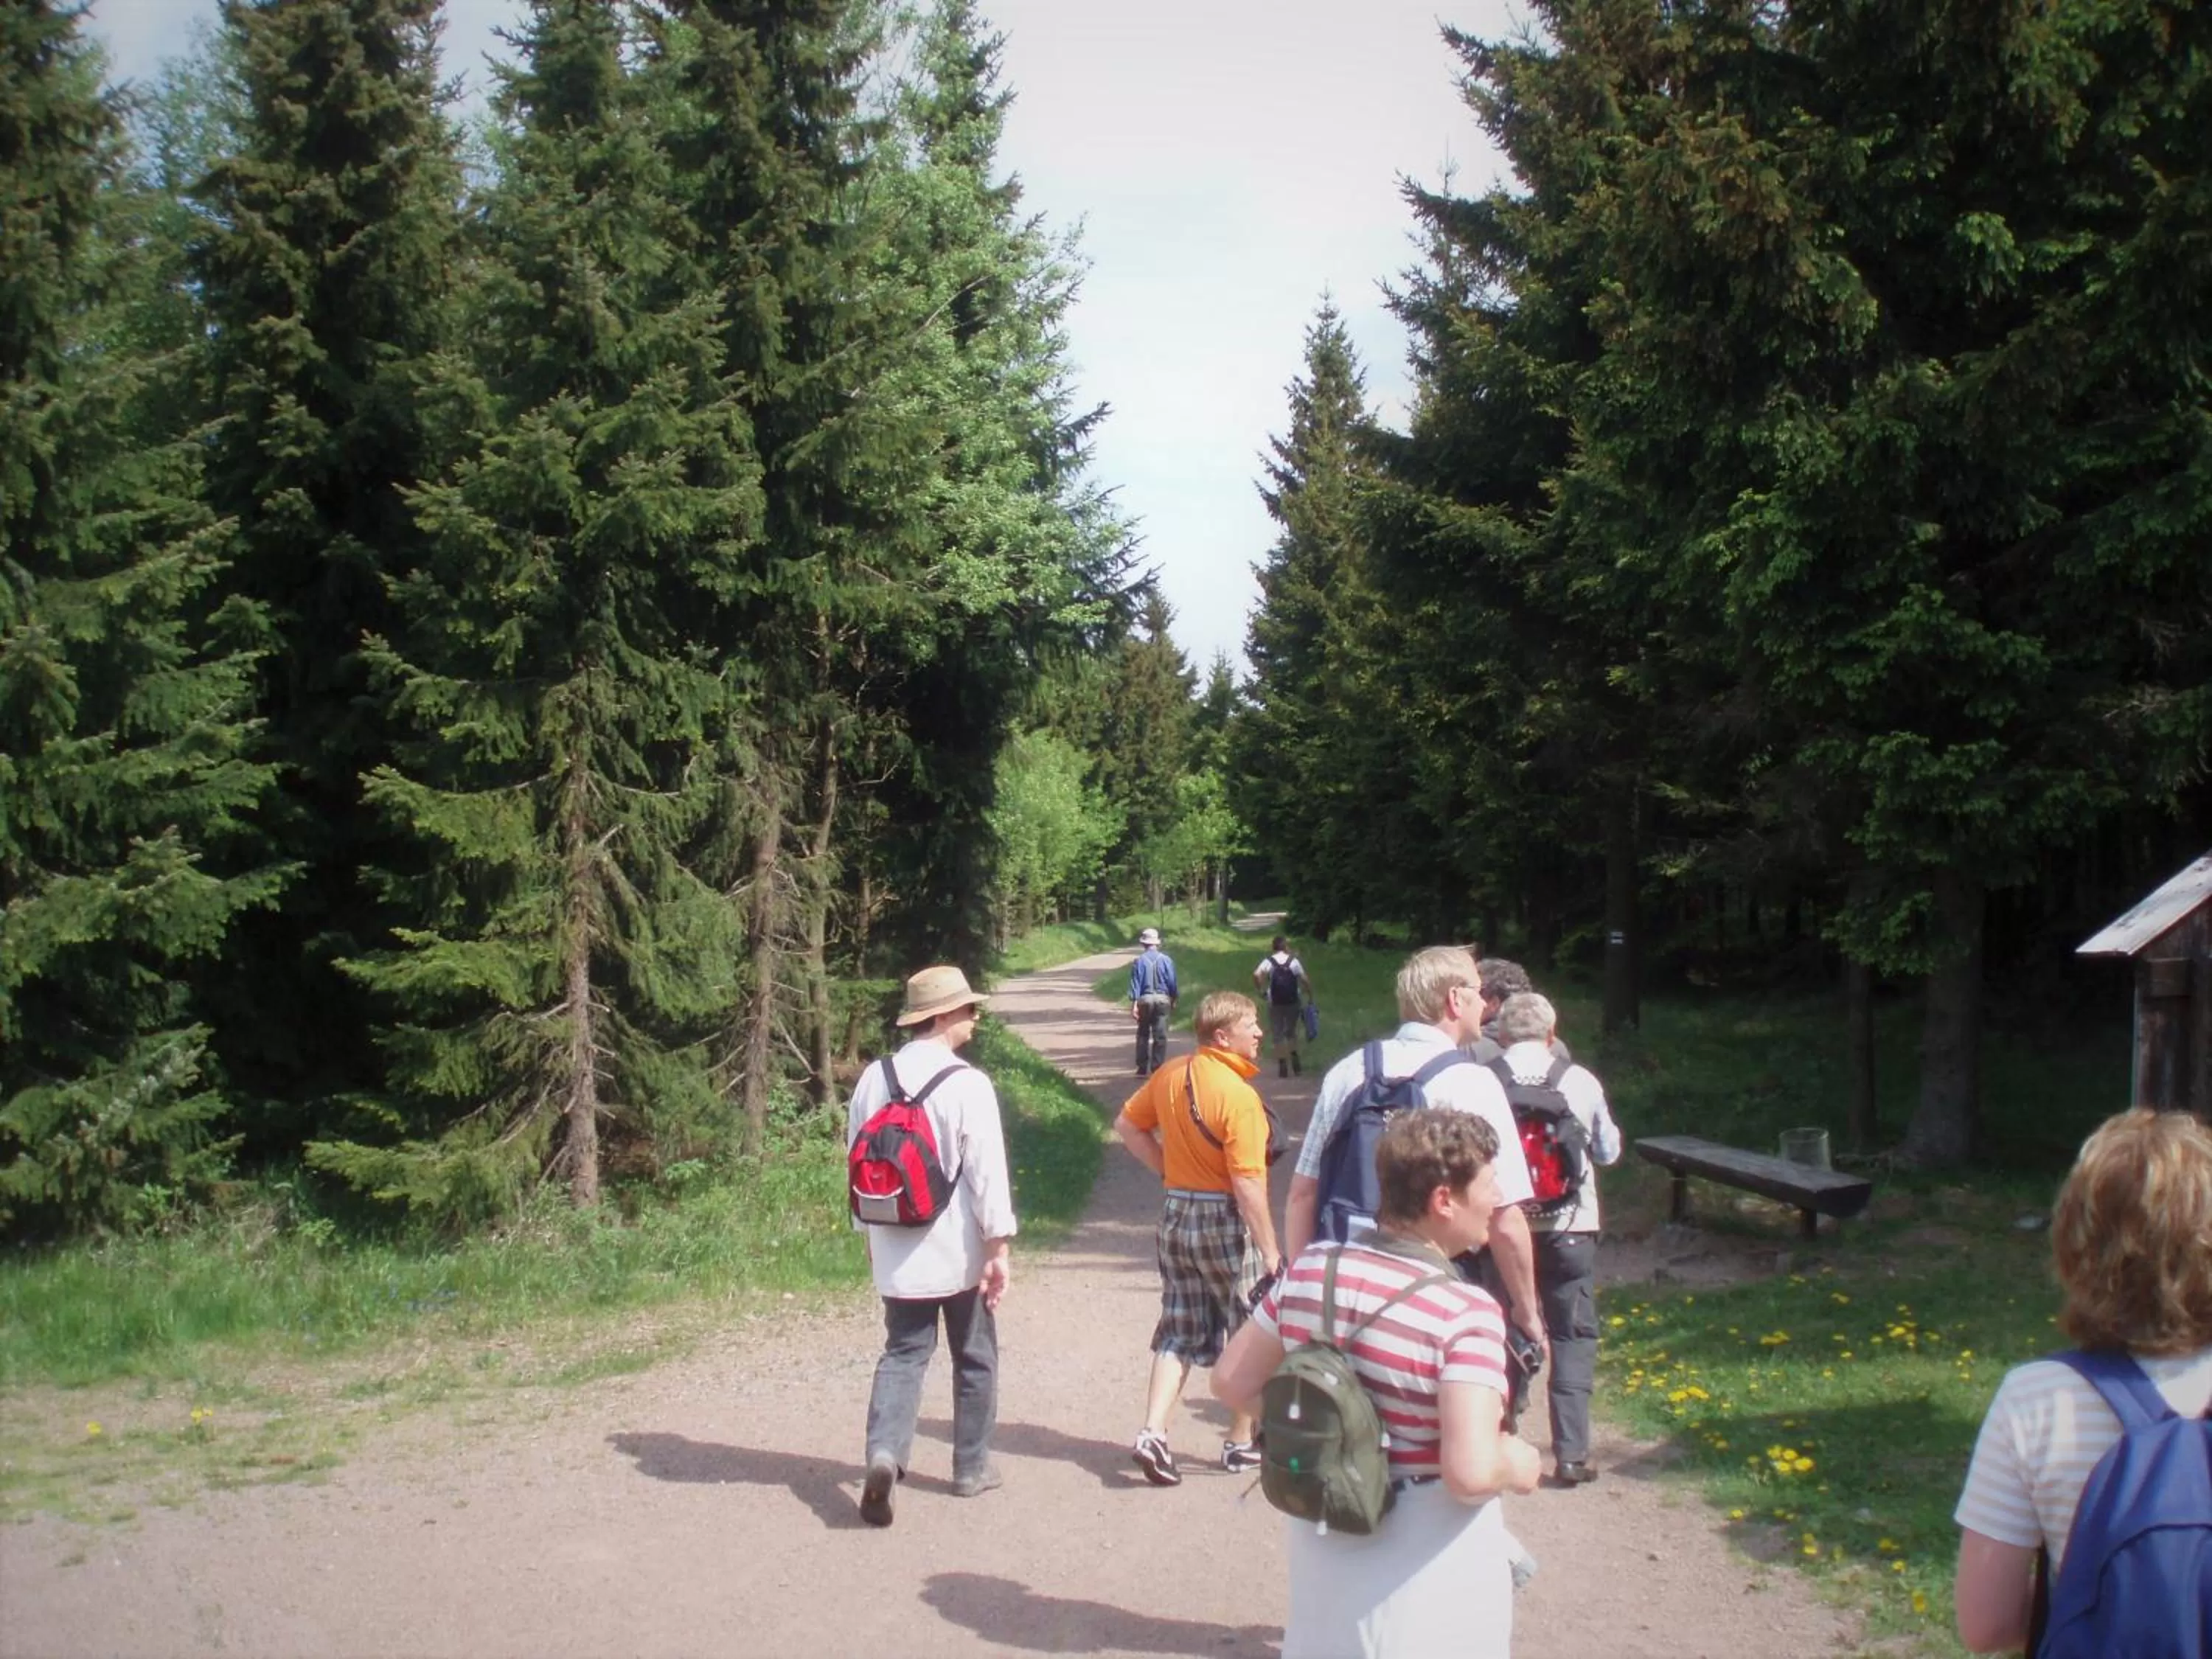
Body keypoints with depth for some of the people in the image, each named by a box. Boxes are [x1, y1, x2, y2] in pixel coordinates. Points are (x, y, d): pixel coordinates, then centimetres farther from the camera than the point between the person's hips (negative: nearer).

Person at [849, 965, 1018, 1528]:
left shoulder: (874, 1080, 1)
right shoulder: (967, 1085, -14)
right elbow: (988, 1170, -16)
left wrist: (869, 1231, 20)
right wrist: (1001, 1246, -12)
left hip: (896, 1250, 4)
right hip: (960, 1250, -4)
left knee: (903, 1352, 9)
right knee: (974, 1357, 13)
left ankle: (885, 1451, -12)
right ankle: (972, 1466, 23)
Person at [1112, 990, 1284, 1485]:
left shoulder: (1171, 1077, 2)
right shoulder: (1238, 1096, -21)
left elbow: (1127, 1125, 14)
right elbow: (1248, 1184, -22)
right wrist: (1271, 1252, -17)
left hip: (1176, 1214, 7)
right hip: (1224, 1221, -7)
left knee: (1179, 1334, 14)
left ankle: (1153, 1432, 2)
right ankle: (1242, 1443, 21)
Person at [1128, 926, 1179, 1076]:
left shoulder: (1139, 961, -5)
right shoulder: (1166, 960, 0)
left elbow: (1135, 983, -7)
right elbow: (1172, 982, 4)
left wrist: (1134, 1003, -7)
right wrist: (1173, 1000, 14)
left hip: (1145, 999, 0)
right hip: (1162, 999, 0)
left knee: (1143, 1034, 11)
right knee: (1160, 1035, 3)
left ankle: (1143, 1069, 12)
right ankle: (1157, 1069, 0)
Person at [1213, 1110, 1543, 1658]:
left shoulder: (1310, 1270, -6)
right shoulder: (1466, 1313, -24)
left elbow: (1231, 1383, 1)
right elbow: (1471, 1472, -31)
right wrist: (1519, 1465, -10)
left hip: (1322, 1537, 5)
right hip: (1429, 1561, -5)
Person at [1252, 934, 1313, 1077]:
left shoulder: (1268, 962, -5)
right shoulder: (1294, 961, -3)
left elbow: (1256, 975, -22)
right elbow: (1305, 981, -7)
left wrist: (1262, 988, -7)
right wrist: (1310, 997, 4)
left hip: (1275, 1004, -1)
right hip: (1293, 1002, 1)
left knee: (1277, 1035, 7)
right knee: (1291, 1033, 21)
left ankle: (1283, 1067, 5)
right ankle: (1295, 1061, 15)